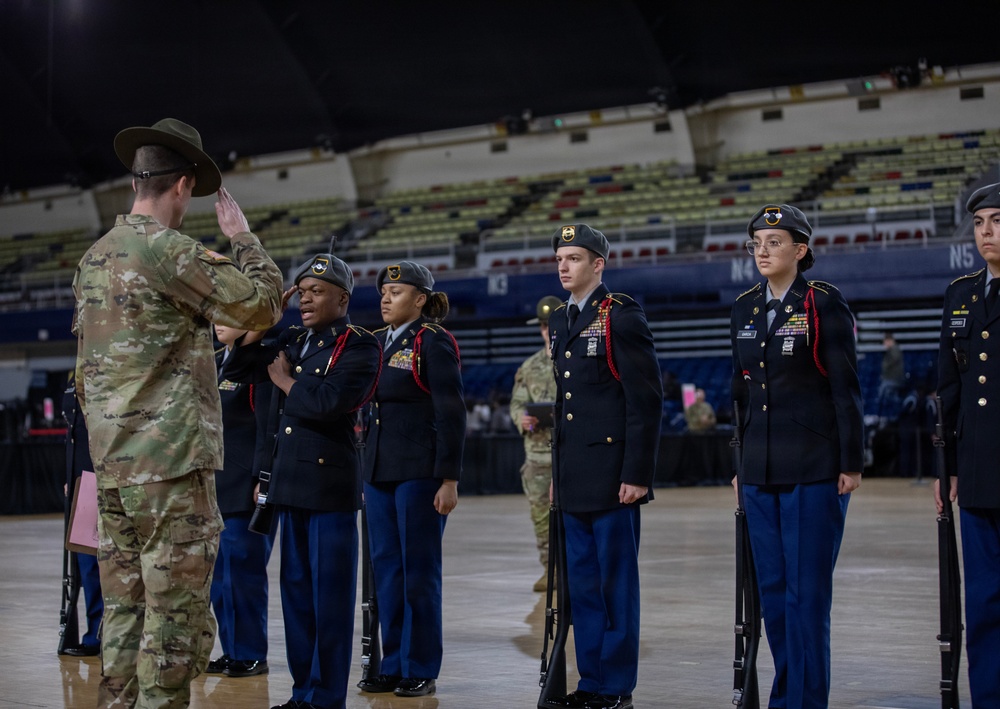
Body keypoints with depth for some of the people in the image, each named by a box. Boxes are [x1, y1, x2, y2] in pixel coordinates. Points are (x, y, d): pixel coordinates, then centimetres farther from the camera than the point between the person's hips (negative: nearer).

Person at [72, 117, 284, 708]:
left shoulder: (94, 259, 14)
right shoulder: (170, 251, -12)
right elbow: (263, 306, -9)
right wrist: (243, 237, 2)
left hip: (112, 462, 8)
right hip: (173, 458, -8)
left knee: (125, 610, 12)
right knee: (176, 615, -5)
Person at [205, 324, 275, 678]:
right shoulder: (213, 361, 15)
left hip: (245, 487, -8)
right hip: (213, 486, 8)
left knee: (243, 570, -4)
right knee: (219, 573, 11)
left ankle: (251, 655, 5)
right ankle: (232, 651, 19)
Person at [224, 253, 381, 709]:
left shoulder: (359, 346, -7)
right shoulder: (293, 342, 15)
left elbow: (328, 402, -21)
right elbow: (236, 370, 11)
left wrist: (284, 381, -5)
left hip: (330, 484, -7)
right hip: (290, 482, 7)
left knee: (329, 594, -2)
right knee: (296, 589, 10)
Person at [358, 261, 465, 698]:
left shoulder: (433, 342, -8)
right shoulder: (378, 343, 14)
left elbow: (451, 414, -12)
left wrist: (449, 480, -16)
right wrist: (365, 475, 16)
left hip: (420, 473, -7)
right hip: (379, 471, 7)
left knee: (419, 570, -1)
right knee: (386, 568, 9)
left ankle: (422, 670, 6)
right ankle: (393, 665, 17)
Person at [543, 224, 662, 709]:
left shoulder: (622, 316, -9)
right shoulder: (560, 322, 16)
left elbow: (646, 400, -12)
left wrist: (637, 474, -17)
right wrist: (557, 472, 18)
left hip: (613, 477, -8)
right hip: (575, 480, 8)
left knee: (616, 583, -1)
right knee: (582, 583, 11)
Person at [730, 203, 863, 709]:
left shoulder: (824, 304, -7)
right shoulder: (745, 308, 11)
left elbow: (846, 388, -7)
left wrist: (851, 463, -10)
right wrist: (740, 464, 15)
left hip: (814, 471, -6)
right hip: (761, 472, 6)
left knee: (807, 591, -4)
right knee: (772, 589, 9)